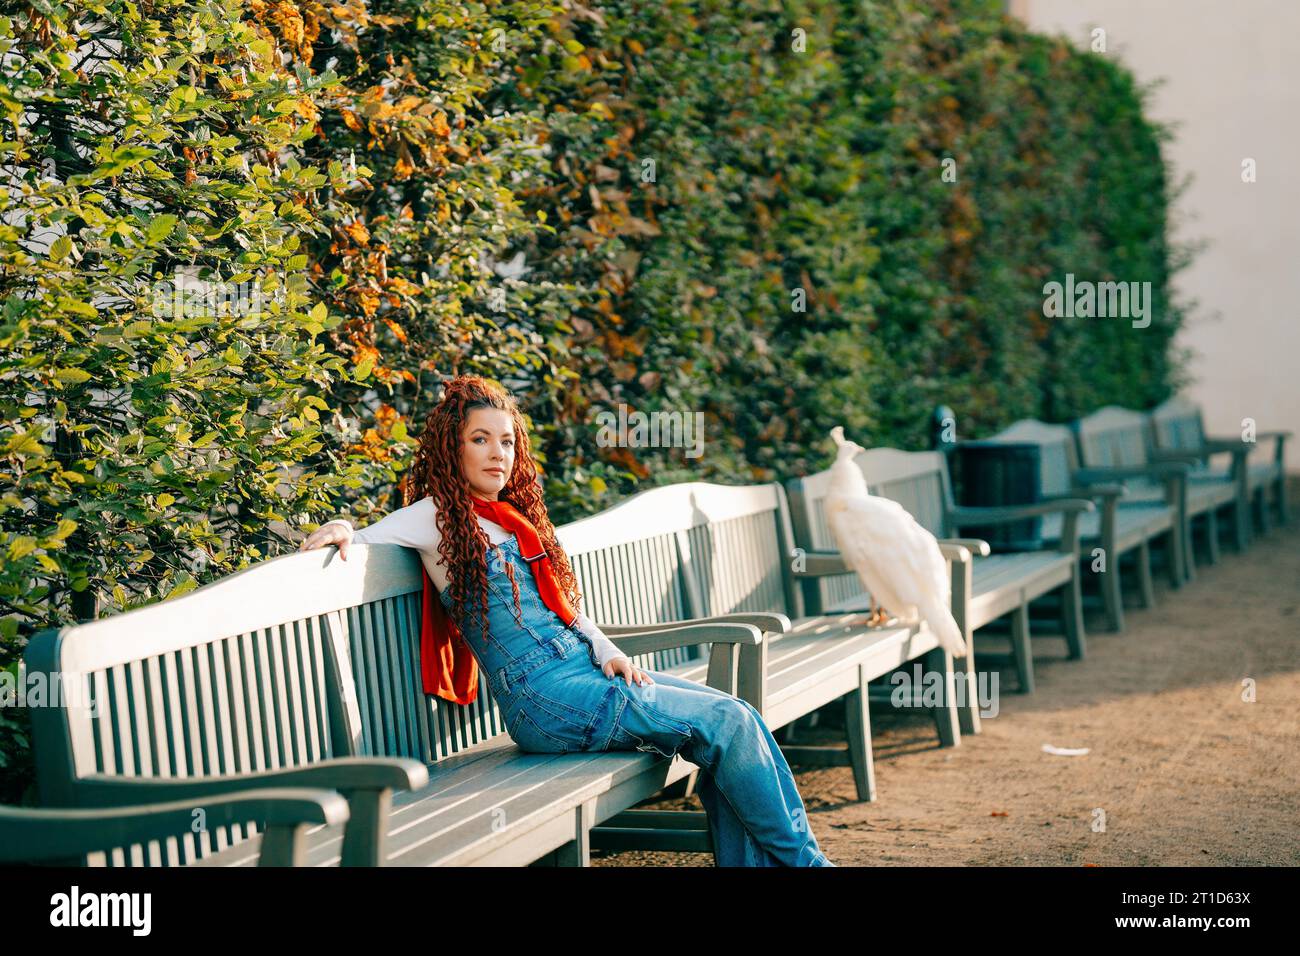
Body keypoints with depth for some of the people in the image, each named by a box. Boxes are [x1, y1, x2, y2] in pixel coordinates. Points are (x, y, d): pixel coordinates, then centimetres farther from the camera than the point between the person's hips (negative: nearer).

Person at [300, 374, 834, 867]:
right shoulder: (436, 516, -1)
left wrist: (608, 653, 5)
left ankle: (750, 861, -2)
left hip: (586, 667, 8)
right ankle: (801, 859, 0)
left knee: (733, 716, -7)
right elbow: (354, 543, 1)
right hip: (545, 697, -8)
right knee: (726, 722, -14)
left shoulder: (515, 517, 21)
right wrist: (340, 529, -23)